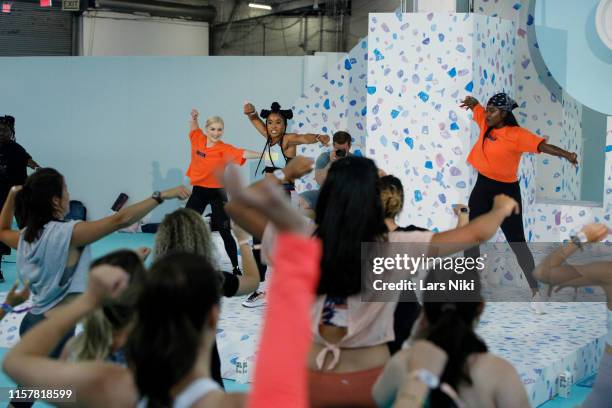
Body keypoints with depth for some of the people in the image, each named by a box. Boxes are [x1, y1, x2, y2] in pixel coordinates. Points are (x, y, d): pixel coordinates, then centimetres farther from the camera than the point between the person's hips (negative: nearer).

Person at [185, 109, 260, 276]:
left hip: (217, 192, -4)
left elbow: (242, 153, -32)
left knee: (225, 232, -4)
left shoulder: (224, 149, -15)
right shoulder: (198, 139, -2)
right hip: (198, 190, 4)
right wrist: (194, 117, 1)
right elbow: (194, 127, 21)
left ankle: (236, 267, 3)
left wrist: (262, 155, -48)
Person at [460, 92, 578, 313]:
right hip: (482, 189, 7)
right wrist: (472, 102, 6)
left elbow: (542, 146, -34)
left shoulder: (517, 135, -18)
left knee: (517, 243, -4)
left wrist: (565, 154, -46)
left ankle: (535, 292, 4)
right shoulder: (486, 124, 1)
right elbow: (475, 106, 23)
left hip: (506, 192, -6)